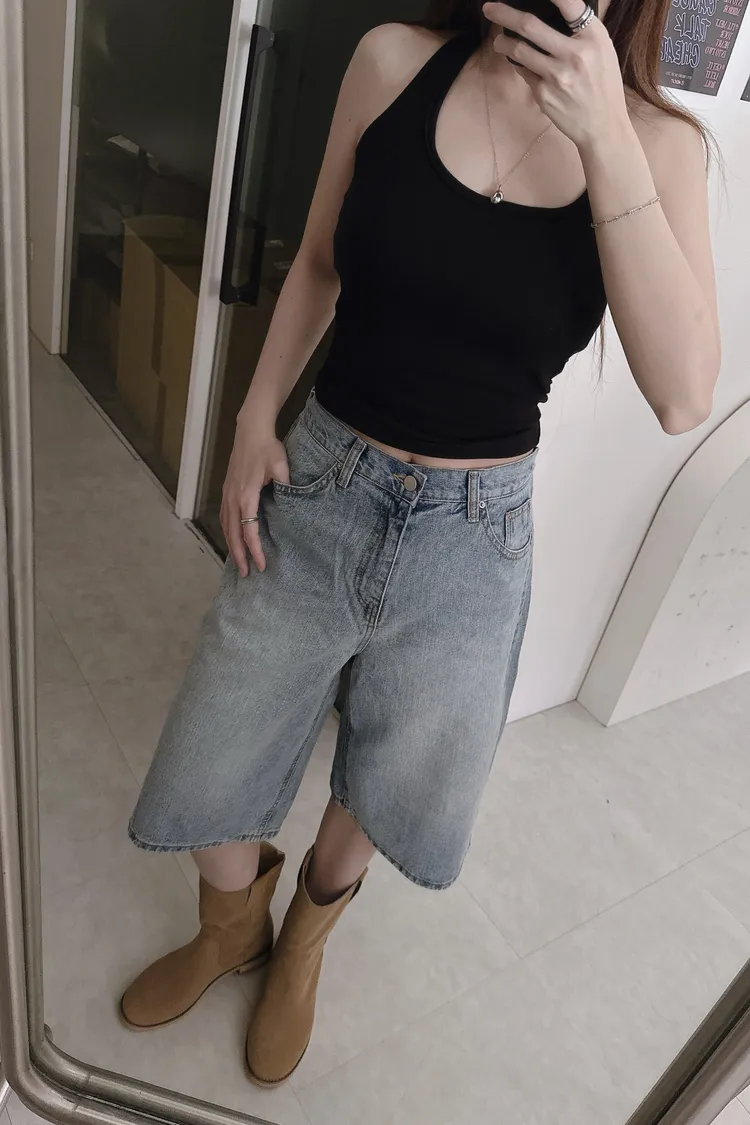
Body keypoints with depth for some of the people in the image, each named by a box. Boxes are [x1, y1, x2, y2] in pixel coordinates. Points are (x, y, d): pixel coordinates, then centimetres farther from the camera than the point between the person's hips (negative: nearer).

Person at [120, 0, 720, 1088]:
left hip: (470, 537, 0)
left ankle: (307, 935, 57)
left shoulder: (660, 142, -6)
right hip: (317, 489, 1)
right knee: (207, 772, 12)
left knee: (389, 791, 20)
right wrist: (255, 422, -1)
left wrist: (605, 141, -22)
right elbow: (318, 263, 8)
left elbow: (682, 398, -19)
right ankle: (231, 927, 50)